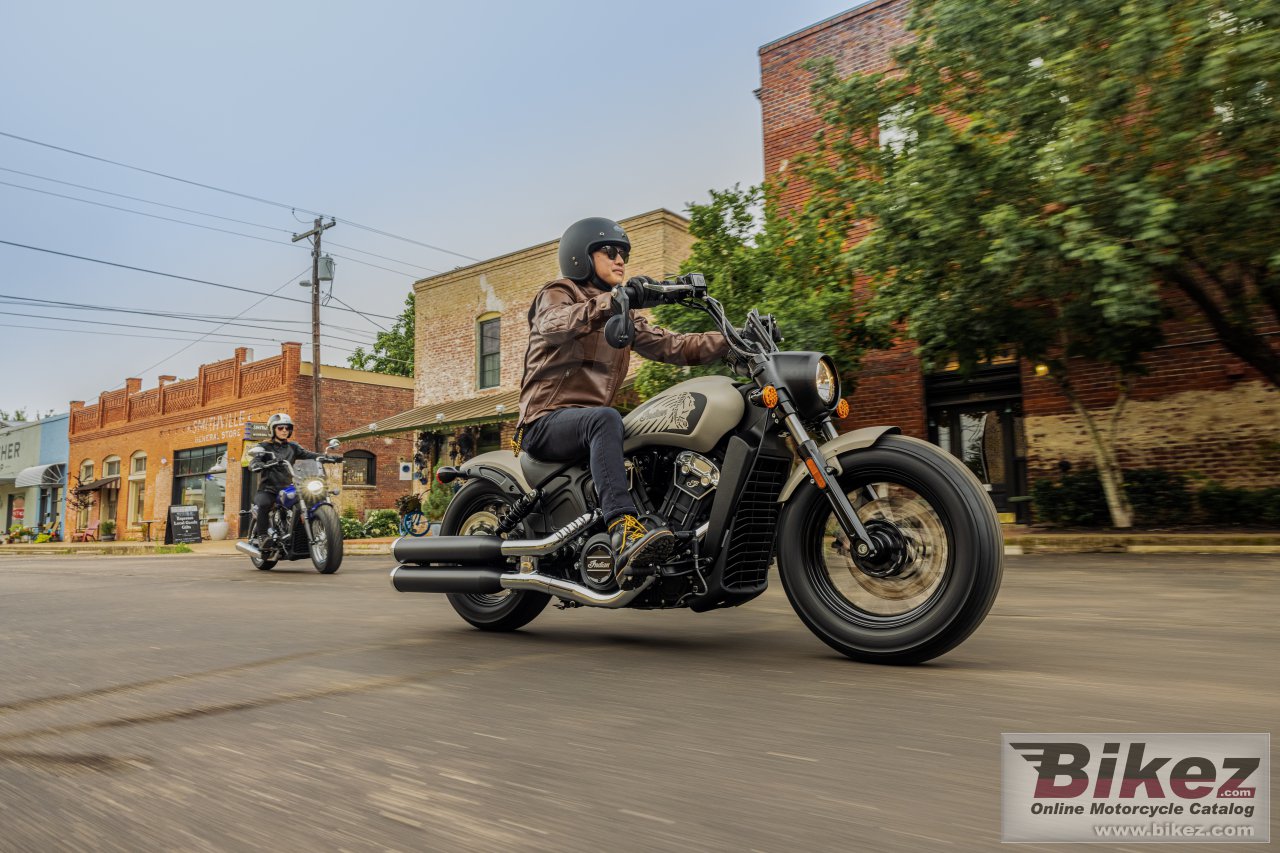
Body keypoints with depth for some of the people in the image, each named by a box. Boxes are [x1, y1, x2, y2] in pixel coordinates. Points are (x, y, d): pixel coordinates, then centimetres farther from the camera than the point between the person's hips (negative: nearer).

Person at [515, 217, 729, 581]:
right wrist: (613, 300, -41)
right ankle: (624, 531, -53)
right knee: (606, 419, -39)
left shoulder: (623, 316, 24)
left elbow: (670, 346, 11)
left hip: (592, 420, 7)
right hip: (546, 422, -7)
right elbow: (554, 324, -23)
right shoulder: (558, 293, 3)